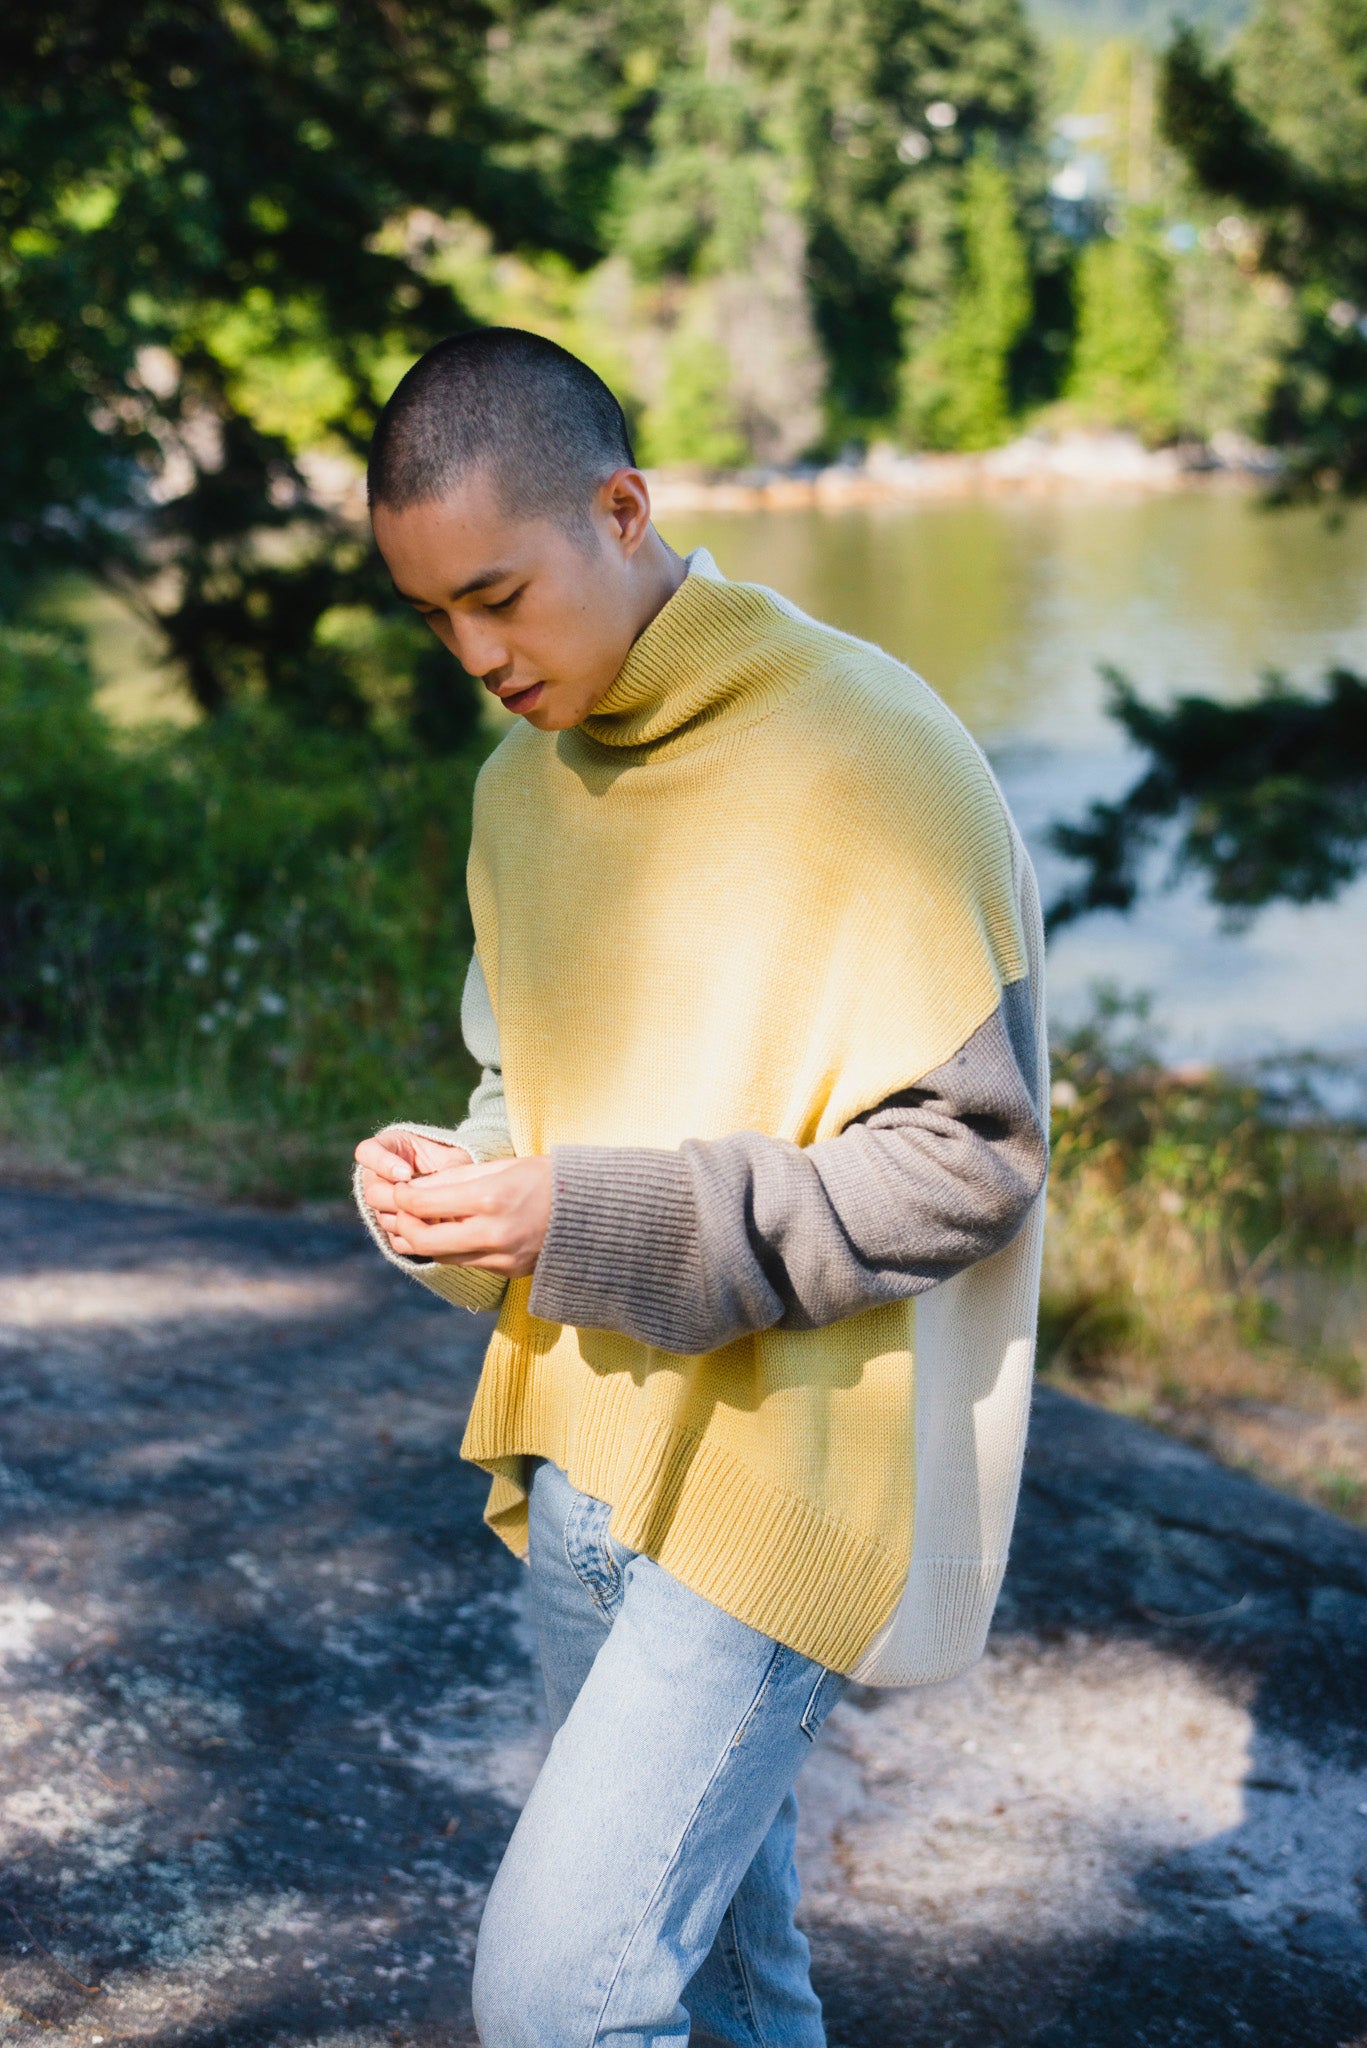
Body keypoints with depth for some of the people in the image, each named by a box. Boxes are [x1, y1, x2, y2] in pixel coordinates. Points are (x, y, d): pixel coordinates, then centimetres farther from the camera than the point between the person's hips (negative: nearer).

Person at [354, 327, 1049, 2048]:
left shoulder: (866, 759, -15)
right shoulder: (521, 787, 9)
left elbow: (968, 1162, -17)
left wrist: (597, 1223, -22)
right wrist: (449, 1189, -3)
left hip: (782, 1466, -7)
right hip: (580, 1460, 7)